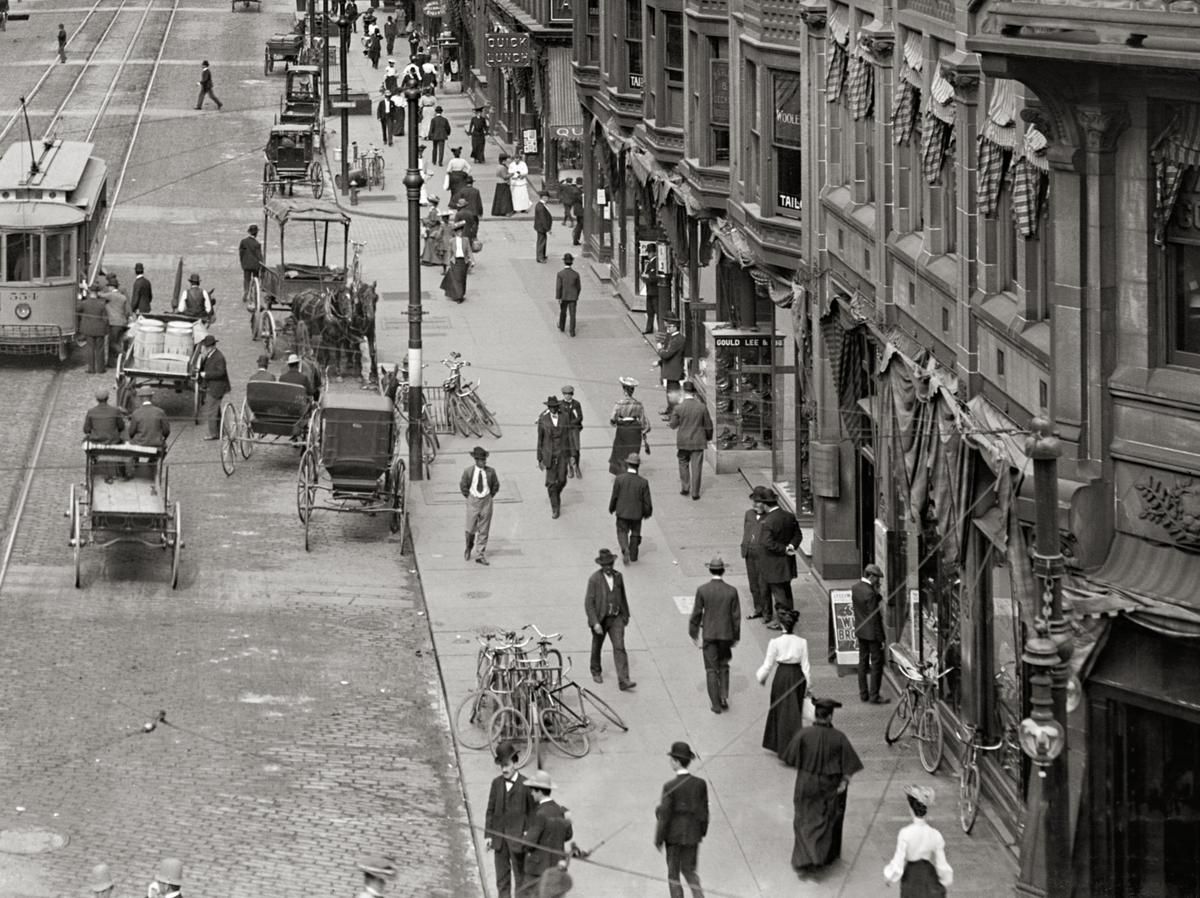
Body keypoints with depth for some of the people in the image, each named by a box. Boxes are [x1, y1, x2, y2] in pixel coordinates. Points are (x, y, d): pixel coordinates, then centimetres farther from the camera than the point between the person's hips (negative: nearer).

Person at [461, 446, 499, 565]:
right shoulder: (468, 472, -9)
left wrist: (491, 496, 4)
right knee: (471, 528, 5)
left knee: (484, 530, 4)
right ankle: (468, 548, 32)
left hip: (486, 502, 1)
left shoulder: (490, 472, -6)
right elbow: (463, 486, 5)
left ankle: (481, 554, 10)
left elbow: (496, 485, 9)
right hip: (473, 502, -1)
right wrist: (468, 497, 3)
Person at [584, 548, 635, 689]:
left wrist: (625, 615, 18)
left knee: (619, 648, -8)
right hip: (600, 619, -3)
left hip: (616, 619, 3)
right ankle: (596, 672, 42)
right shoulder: (594, 579, -15)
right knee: (597, 647, 17)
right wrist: (595, 623, -22)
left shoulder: (618, 576, 0)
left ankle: (623, 680, -14)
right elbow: (589, 602, -16)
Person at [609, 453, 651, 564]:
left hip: (622, 513, -1)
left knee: (622, 531, 12)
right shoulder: (643, 482, -14)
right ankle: (633, 555, 26)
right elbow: (647, 501, -7)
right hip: (637, 513, 1)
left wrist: (611, 509, 11)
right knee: (635, 534, 19)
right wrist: (647, 512, 12)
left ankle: (625, 549, -13)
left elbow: (614, 496, -7)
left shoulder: (619, 479, -16)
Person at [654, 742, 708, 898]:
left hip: (674, 833, -4)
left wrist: (658, 838, -5)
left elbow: (665, 815, -15)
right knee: (689, 869, 18)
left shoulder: (670, 786, -19)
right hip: (692, 834, 4)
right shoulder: (700, 784, -7)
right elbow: (704, 811, 1)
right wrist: (702, 831, 16)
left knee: (673, 872, 10)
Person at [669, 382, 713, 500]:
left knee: (683, 464, 20)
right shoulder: (702, 407, -9)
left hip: (683, 442, -1)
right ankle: (695, 492, 9)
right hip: (698, 442, 1)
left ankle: (685, 488, 21)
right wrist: (708, 437, 17)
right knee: (696, 467, 6)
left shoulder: (679, 408, -13)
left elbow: (673, 425, -3)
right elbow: (708, 426, 0)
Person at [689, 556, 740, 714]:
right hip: (726, 634, 1)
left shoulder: (702, 590, -12)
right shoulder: (731, 591, -8)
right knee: (723, 666, 21)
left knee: (711, 669, 7)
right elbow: (736, 616, -3)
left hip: (708, 635, -1)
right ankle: (724, 696, 9)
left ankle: (716, 704, 5)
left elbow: (696, 614, -7)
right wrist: (736, 637, 8)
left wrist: (694, 634, 5)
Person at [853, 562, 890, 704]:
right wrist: (881, 638, -15)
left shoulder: (855, 588, 1)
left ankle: (863, 693, 24)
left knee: (863, 662, 17)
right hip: (872, 633, -8)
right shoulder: (870, 594, -24)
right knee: (876, 664, 3)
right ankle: (874, 696, 7)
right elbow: (875, 619, -21)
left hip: (860, 631, 8)